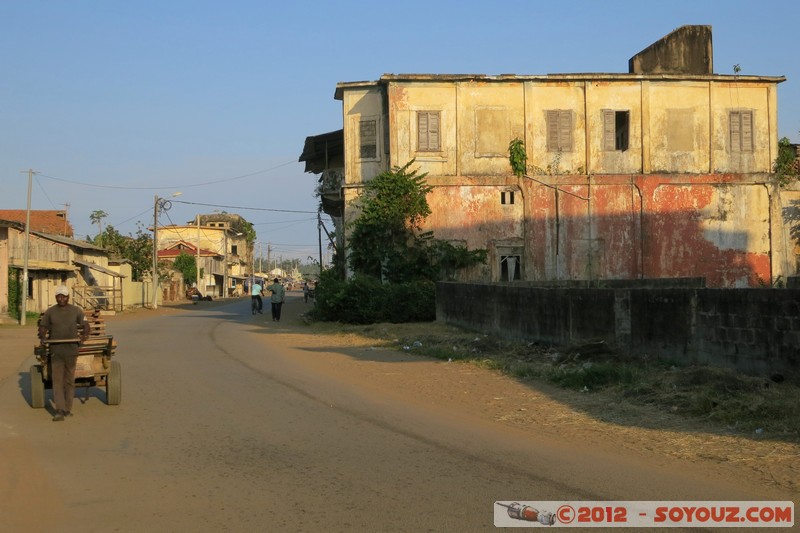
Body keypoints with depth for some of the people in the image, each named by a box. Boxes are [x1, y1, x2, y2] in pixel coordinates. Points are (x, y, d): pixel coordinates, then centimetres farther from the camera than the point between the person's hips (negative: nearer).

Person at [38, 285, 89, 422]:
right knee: (57, 380, -8)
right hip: (56, 350, 0)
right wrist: (43, 336, -14)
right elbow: (42, 327, 8)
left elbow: (85, 325, 0)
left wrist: (85, 334, -22)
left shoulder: (76, 311, 3)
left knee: (69, 380, 8)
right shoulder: (50, 312, 4)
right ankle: (59, 411, -13)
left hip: (72, 349, 0)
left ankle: (68, 409, 18)